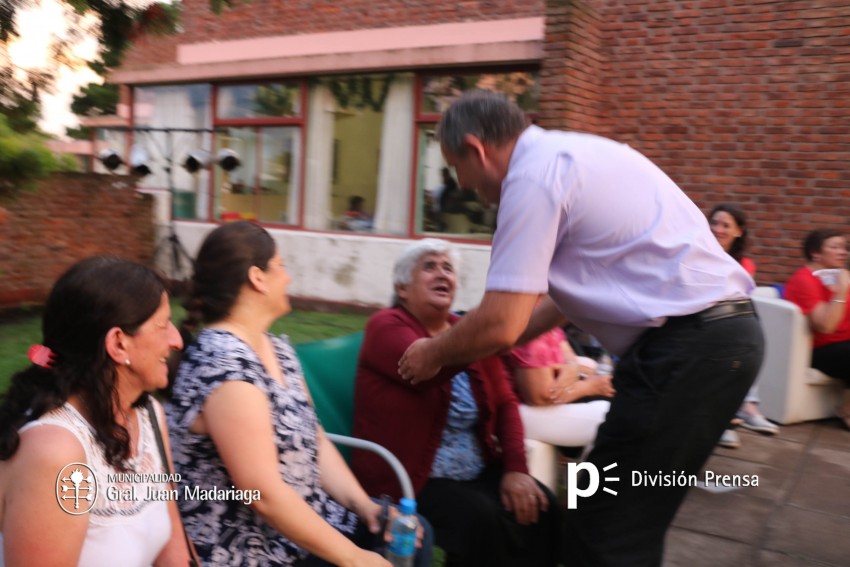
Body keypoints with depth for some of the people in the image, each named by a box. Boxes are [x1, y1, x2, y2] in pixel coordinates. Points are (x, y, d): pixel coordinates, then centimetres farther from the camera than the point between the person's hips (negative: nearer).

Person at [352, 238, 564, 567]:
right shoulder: (386, 326, -8)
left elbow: (505, 403, 9)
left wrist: (515, 468, -7)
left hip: (477, 471, 6)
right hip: (406, 478, -6)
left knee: (539, 508, -15)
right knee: (479, 518, -28)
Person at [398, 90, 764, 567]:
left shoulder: (533, 174, -12)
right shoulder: (567, 153, 18)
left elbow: (500, 324, -16)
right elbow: (568, 295, 24)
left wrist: (434, 354, 5)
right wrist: (462, 348, 26)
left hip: (686, 347, -10)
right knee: (632, 526, 18)